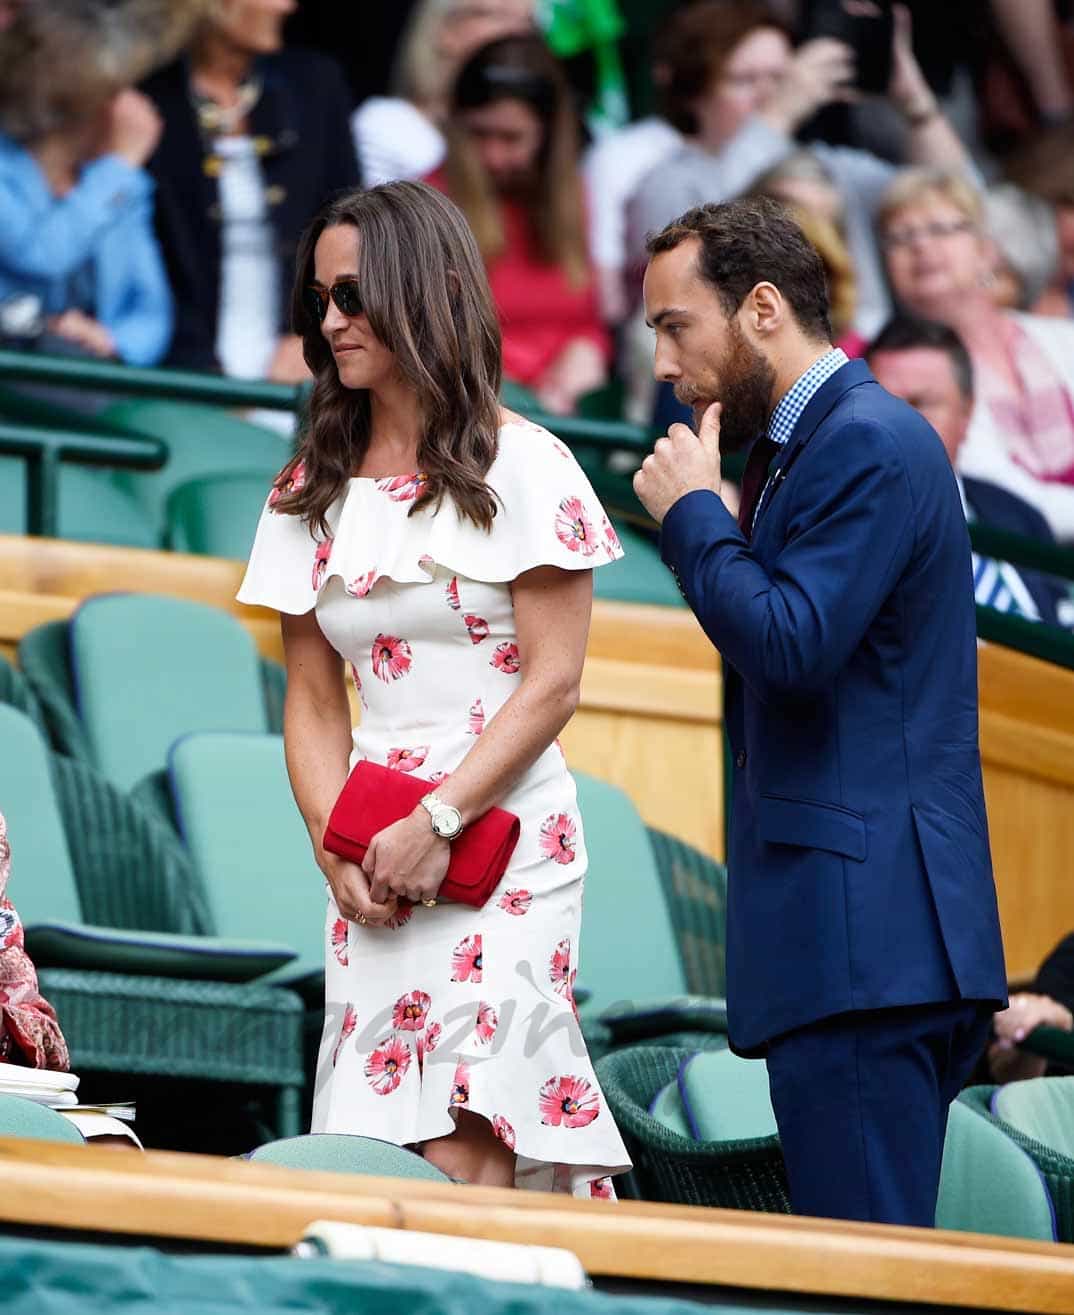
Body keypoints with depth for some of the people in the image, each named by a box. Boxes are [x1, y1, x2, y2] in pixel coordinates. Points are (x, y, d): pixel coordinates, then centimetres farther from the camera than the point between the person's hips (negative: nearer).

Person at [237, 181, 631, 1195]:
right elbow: (312, 699, 12)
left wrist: (439, 824, -12)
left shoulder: (521, 469, -1)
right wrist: (336, 845, -3)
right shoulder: (315, 492, 13)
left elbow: (551, 683, -6)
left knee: (463, 1158, -16)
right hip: (372, 863, 5)